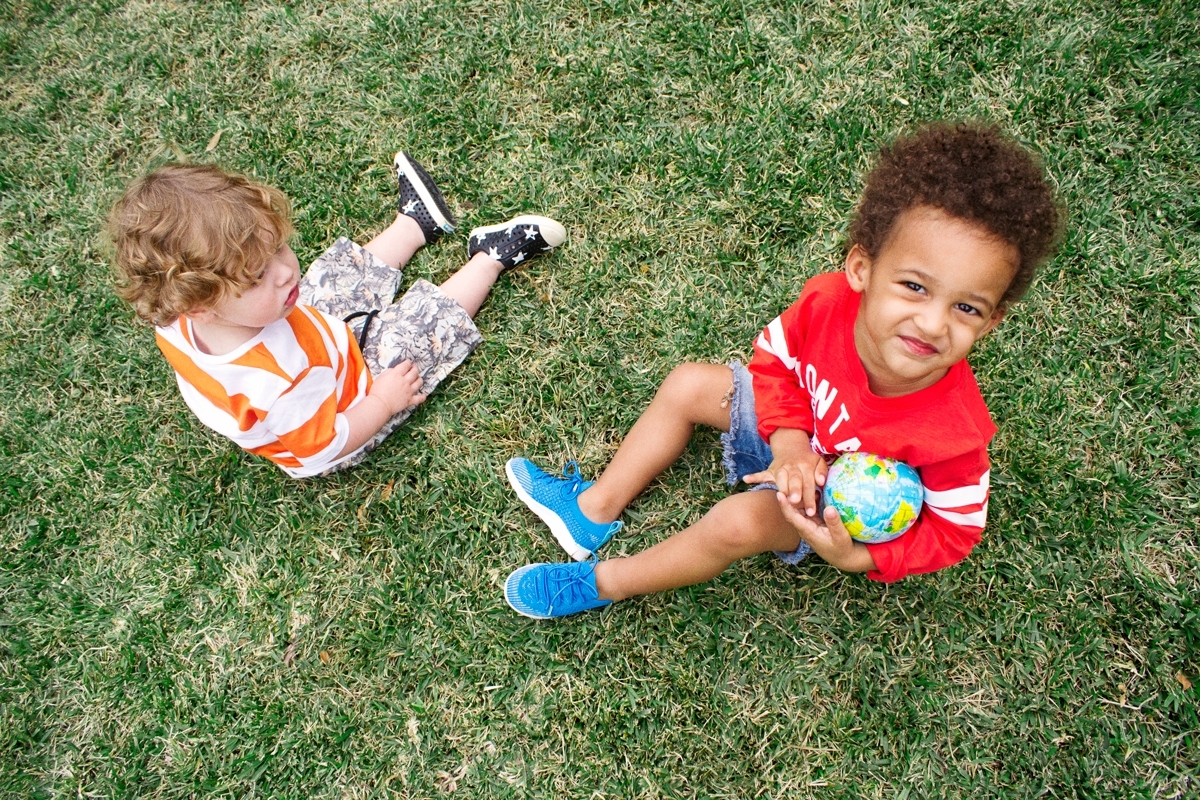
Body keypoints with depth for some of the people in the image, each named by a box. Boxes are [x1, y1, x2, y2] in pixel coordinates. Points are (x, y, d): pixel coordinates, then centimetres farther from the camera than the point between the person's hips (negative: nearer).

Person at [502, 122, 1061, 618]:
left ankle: (600, 583, -4)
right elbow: (775, 362, -11)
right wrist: (792, 446, -26)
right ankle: (595, 510, 12)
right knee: (686, 385, 0)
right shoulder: (827, 301, -32)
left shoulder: (953, 431, -38)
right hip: (797, 432, 5)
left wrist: (861, 558, -31)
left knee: (740, 521, -27)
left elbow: (956, 529, -19)